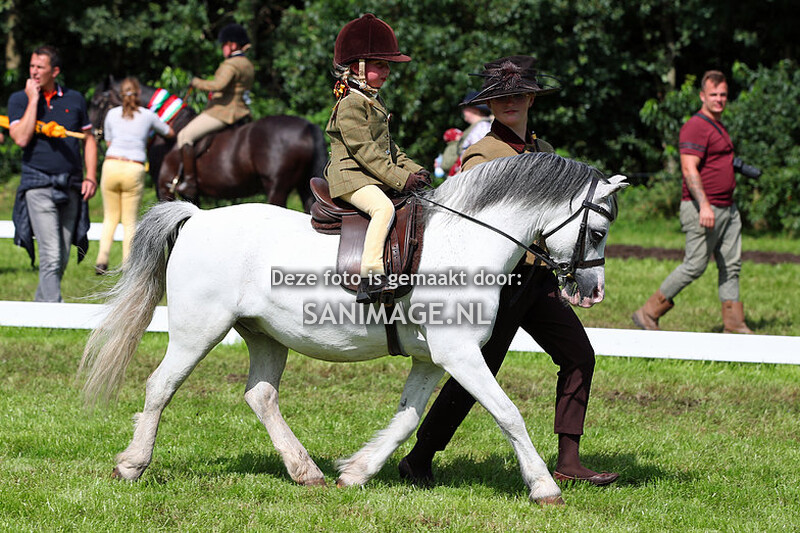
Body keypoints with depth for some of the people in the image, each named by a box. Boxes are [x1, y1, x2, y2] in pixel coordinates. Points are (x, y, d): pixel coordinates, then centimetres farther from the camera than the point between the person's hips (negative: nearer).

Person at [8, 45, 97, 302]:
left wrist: (91, 177, 4)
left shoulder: (74, 99, 11)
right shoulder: (19, 100, 3)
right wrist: (33, 100, -11)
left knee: (62, 259, 6)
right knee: (51, 257, -14)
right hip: (38, 185, -4)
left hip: (71, 188, 4)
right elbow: (21, 138, -12)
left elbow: (89, 140, 15)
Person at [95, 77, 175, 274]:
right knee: (130, 221, 8)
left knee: (110, 217, 15)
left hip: (111, 166, 1)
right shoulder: (148, 116, 4)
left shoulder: (112, 114, 7)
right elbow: (170, 133, 21)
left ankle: (102, 260, 4)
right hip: (134, 170, -1)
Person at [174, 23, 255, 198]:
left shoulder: (230, 65, -16)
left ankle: (189, 181, -18)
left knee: (184, 135, -11)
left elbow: (219, 85, -32)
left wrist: (197, 83, -17)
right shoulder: (248, 66, 16)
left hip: (222, 111, -11)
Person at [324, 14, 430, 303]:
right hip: (351, 177, -10)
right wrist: (401, 179, -23)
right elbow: (364, 151, -20)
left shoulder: (375, 102, 19)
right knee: (383, 207, -33)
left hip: (376, 178, 10)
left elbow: (388, 147, 26)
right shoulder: (350, 105, -13)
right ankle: (370, 275, -43)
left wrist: (414, 170, 12)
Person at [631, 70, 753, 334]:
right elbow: (689, 169, -23)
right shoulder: (696, 127, -14)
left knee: (731, 265, 6)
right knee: (695, 265, -8)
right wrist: (704, 206, -30)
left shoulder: (718, 127, 18)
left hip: (727, 208, 9)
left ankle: (734, 324, 9)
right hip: (702, 208, -9)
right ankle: (648, 313, 1)